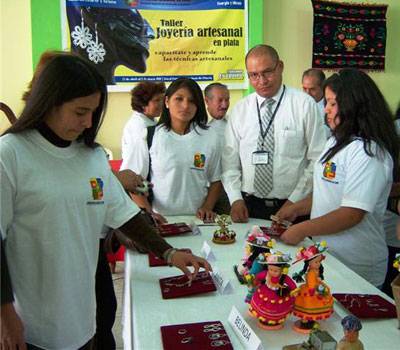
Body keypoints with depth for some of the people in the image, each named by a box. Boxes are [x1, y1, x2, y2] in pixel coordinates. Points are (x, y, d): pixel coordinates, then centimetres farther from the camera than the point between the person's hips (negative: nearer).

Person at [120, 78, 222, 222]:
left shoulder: (210, 137, 6)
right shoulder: (149, 137, 1)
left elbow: (216, 180, 11)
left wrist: (207, 207, -2)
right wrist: (148, 212, -9)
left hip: (197, 218, 1)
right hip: (161, 219, -1)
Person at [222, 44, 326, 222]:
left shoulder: (304, 104, -5)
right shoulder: (240, 109, 3)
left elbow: (317, 160, -6)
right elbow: (229, 160, 4)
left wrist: (295, 201, -10)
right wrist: (235, 199, -6)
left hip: (292, 207, -2)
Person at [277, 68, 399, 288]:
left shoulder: (368, 152, -20)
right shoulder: (336, 142, 11)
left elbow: (352, 214, -24)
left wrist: (302, 230, -18)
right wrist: (297, 209, 7)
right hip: (324, 253, 8)